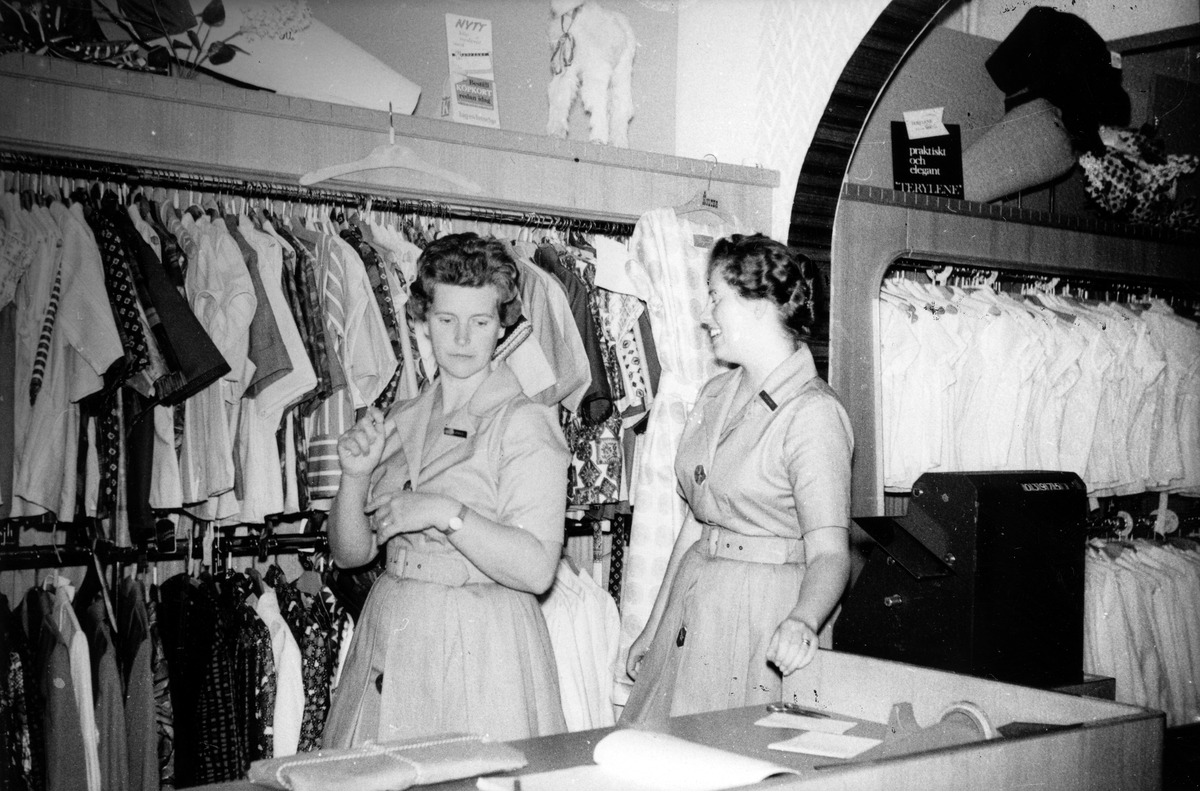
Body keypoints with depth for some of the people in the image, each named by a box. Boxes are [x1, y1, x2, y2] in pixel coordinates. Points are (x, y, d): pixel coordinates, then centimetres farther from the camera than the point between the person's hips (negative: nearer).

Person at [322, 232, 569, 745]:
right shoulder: (401, 420, 10)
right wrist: (355, 477, -7)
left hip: (478, 649, -5)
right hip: (387, 637, 5)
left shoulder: (525, 423, -8)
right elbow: (350, 553, 10)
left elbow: (536, 570, -16)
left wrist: (446, 513, -23)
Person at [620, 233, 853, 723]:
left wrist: (802, 622, -43)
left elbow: (829, 550, -23)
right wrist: (653, 627, 15)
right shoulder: (716, 394, 10)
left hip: (765, 612, -7)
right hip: (690, 600, 7)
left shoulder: (813, 413, -15)